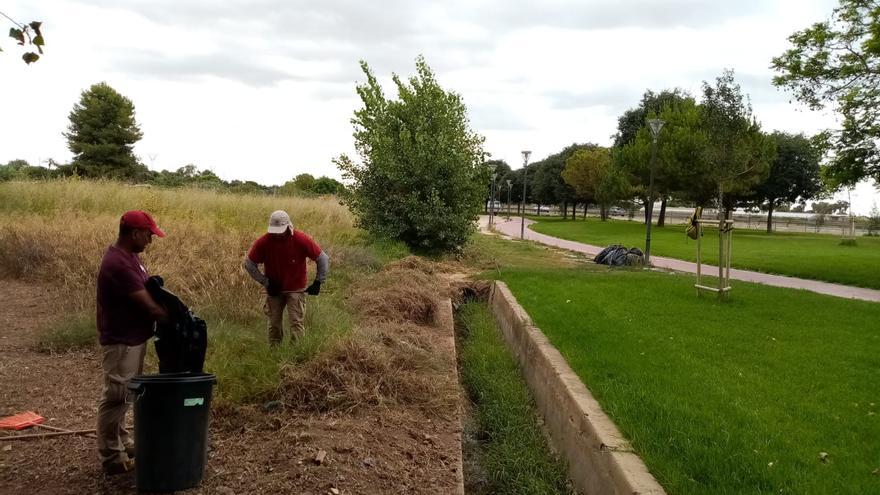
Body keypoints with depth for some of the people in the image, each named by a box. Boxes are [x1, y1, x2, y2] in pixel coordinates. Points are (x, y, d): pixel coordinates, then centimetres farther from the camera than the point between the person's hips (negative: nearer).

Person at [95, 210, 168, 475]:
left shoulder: (130, 256, 6)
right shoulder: (117, 264, -26)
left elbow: (150, 289, 15)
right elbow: (149, 305, -26)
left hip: (133, 338, 10)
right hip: (121, 341, -10)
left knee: (124, 396, 20)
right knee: (115, 398, 1)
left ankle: (121, 442, 34)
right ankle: (111, 457, 13)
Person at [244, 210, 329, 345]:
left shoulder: (301, 240, -21)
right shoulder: (263, 242, -18)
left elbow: (323, 259, -11)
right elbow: (249, 263, -5)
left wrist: (318, 282, -12)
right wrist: (265, 282, -9)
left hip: (296, 289, -2)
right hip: (273, 290, 2)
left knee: (296, 323, -8)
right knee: (274, 324, 11)